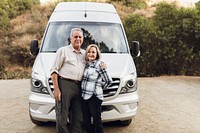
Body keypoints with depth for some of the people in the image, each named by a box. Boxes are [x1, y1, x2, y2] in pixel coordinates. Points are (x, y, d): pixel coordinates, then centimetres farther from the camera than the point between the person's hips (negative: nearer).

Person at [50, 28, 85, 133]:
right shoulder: (63, 50, 5)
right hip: (64, 84, -5)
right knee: (62, 116, -3)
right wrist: (56, 89, -12)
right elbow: (54, 70, -1)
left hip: (79, 87, 5)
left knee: (78, 117, 9)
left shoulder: (84, 53, 20)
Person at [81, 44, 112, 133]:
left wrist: (98, 87, 5)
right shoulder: (86, 64, 14)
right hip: (84, 96, 6)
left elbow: (108, 80, -3)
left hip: (94, 97, -6)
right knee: (86, 121, 11)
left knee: (97, 121, 2)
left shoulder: (99, 64, -4)